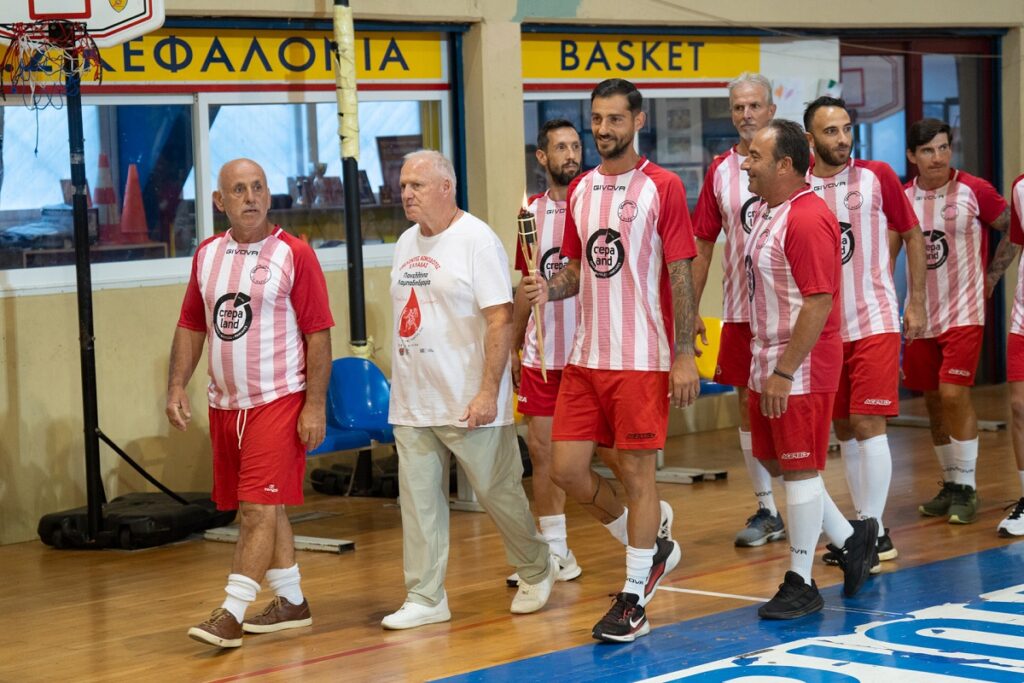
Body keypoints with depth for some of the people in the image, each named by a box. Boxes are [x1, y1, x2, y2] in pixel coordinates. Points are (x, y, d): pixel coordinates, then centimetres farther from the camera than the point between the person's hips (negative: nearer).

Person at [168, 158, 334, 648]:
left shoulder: (293, 254, -7)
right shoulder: (207, 254, 9)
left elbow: (318, 333, -9)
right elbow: (191, 326, 14)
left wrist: (315, 405, -14)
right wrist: (177, 386, 2)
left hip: (278, 401, -6)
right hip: (225, 403, 6)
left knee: (260, 508, -10)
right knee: (258, 508, 12)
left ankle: (231, 615, -10)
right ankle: (291, 603, 24)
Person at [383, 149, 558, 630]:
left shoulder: (476, 240, -10)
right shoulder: (407, 242, 12)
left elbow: (501, 320, -15)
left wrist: (488, 392, -21)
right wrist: (400, 385, 14)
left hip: (468, 404, -7)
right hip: (411, 405, 7)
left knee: (498, 493, 5)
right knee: (419, 501, 4)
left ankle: (536, 571, 26)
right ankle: (424, 599, 10)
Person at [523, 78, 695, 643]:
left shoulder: (662, 187, -6)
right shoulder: (580, 190, 11)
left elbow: (680, 274, -8)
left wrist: (684, 356, -13)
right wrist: (549, 289, -4)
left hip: (641, 358, -6)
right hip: (585, 356, 6)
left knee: (636, 470, 0)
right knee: (567, 468, 3)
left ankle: (633, 601, 11)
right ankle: (650, 549, 26)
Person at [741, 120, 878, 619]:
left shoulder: (808, 219, -19)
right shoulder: (766, 211, 12)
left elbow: (819, 303, -23)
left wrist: (785, 372, -23)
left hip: (801, 368, -10)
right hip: (768, 363, 10)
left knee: (799, 468, -1)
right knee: (776, 462, 15)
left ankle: (801, 585, 9)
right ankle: (850, 539, 30)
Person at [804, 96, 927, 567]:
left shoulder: (877, 177, -4)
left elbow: (912, 236, 6)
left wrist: (916, 301, 4)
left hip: (874, 322, -3)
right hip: (824, 327, 3)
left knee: (868, 425, -9)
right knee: (844, 430, 8)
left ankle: (875, 531, -3)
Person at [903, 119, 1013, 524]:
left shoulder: (974, 191, -8)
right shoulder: (902, 198, 2)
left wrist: (991, 276, 0)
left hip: (963, 312, -4)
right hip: (921, 314, 4)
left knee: (954, 395, -13)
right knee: (933, 400, 9)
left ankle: (967, 488, -2)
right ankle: (950, 485, 22)